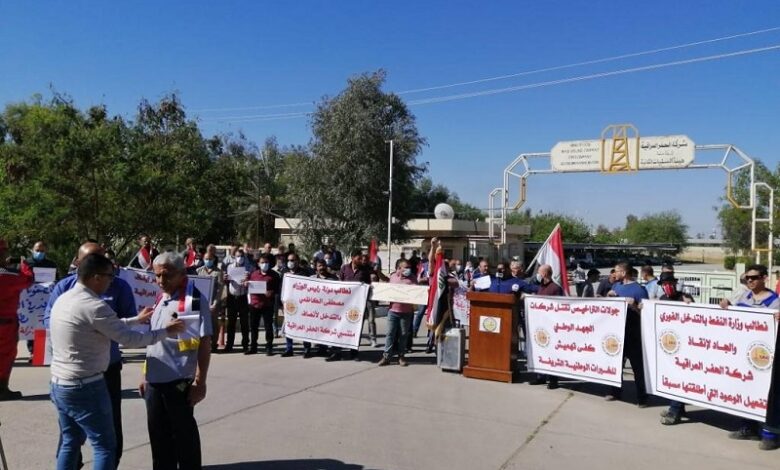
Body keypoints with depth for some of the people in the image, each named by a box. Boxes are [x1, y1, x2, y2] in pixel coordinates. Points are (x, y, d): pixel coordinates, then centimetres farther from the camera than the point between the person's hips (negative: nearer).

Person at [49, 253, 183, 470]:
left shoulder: (63, 299, 7)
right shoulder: (94, 306, -21)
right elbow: (130, 339, -17)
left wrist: (137, 319, 21)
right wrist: (165, 331, -5)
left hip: (59, 384, 9)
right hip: (85, 387, -9)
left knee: (70, 442, 19)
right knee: (105, 446, 1)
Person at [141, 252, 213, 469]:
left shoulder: (194, 299, -14)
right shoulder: (161, 299, 10)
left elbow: (204, 343, -16)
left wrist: (200, 382, -18)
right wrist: (145, 374, 18)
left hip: (179, 382, -7)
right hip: (154, 381, 7)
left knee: (184, 435, 7)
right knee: (158, 435, 17)